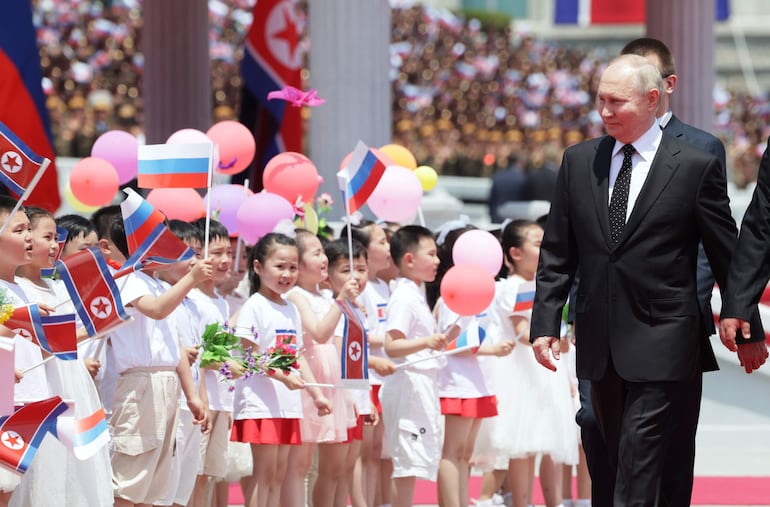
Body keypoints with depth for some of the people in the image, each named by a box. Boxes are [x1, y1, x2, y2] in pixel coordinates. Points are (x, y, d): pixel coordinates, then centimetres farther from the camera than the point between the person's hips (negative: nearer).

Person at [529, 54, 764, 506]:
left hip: (661, 342, -5)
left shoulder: (696, 166, -5)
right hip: (600, 343, 5)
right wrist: (546, 322, 4)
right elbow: (557, 253, 11)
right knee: (617, 458, 12)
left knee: (640, 457, -12)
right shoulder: (579, 161, 7)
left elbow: (727, 255, 1)